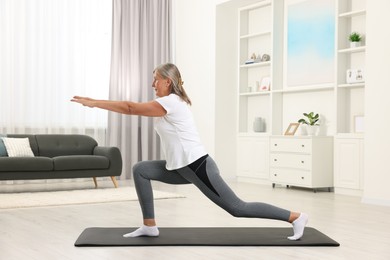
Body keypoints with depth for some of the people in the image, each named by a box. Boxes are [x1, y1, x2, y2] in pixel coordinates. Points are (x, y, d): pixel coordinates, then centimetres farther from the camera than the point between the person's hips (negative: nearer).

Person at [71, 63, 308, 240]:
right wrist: (96, 103, 14)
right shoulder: (171, 102, 13)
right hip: (184, 168, 10)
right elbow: (135, 108, 18)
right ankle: (149, 226, 8)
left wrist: (94, 103, -9)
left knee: (237, 208, -5)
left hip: (198, 166, -10)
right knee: (140, 170, 5)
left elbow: (131, 108, -15)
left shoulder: (170, 102, -17)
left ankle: (296, 217, 4)